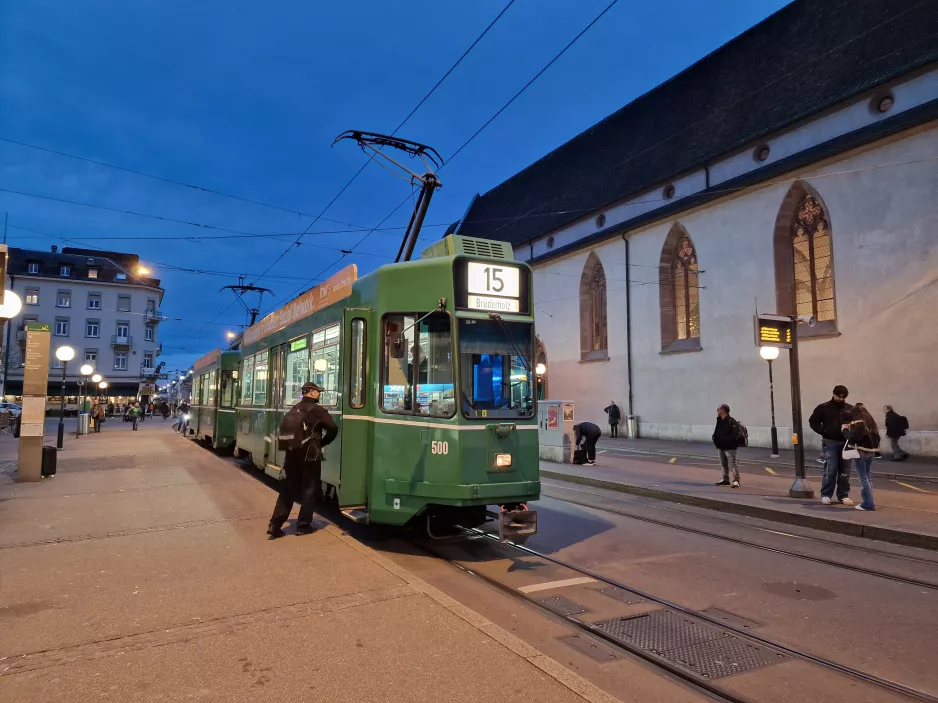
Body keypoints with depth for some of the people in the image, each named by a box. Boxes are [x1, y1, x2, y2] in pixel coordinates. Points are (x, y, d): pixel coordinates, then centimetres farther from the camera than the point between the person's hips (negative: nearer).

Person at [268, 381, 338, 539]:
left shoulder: (294, 409, 12)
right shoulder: (316, 409, -8)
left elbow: (285, 428, 14)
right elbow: (333, 428, -10)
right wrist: (321, 442, 6)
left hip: (291, 453, 6)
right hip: (309, 455, -6)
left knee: (287, 489, 10)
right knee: (310, 490, 6)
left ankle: (275, 525, 6)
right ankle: (303, 525, 9)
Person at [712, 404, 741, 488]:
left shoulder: (731, 421, -15)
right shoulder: (719, 421, 12)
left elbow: (735, 434, -22)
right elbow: (716, 433, 19)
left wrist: (727, 440, -26)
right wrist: (716, 440, 3)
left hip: (730, 447, -9)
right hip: (721, 447, 9)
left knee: (733, 463, -7)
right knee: (724, 464, 15)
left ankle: (736, 481, -4)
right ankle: (725, 480, 25)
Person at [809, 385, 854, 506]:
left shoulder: (850, 409, 7)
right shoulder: (824, 407, 0)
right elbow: (813, 421, 3)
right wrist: (823, 431, -9)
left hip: (845, 443, 3)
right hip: (830, 443, -3)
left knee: (845, 471, 7)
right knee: (830, 470, -5)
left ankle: (843, 496, 17)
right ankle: (826, 495, 4)